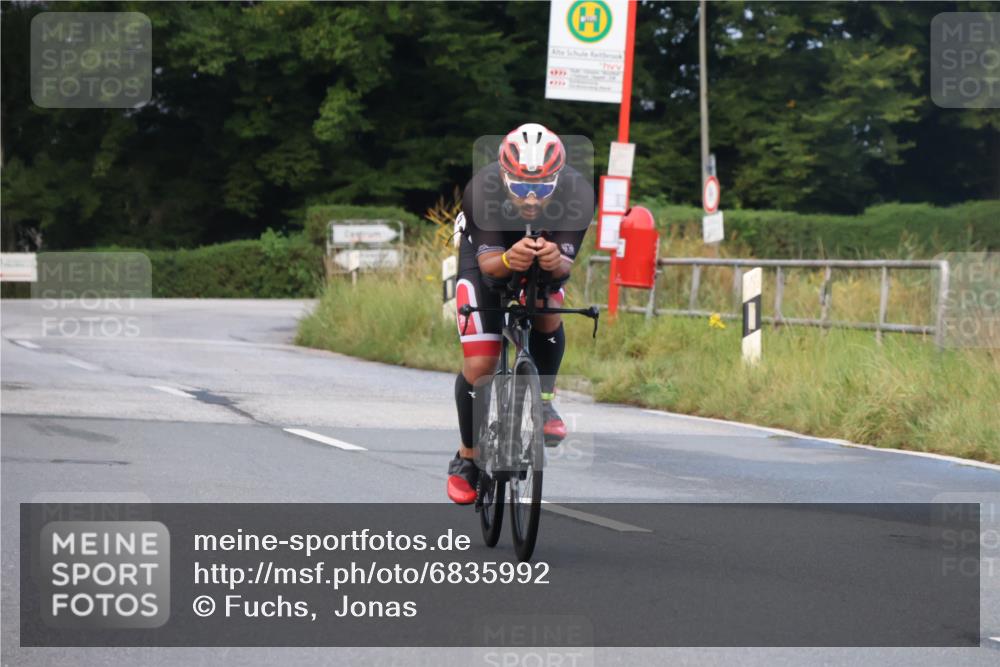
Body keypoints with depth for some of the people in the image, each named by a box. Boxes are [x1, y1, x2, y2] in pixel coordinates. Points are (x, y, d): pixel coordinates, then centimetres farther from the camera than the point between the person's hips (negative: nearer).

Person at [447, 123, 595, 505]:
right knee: (479, 365, -11)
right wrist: (508, 260, -60)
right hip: (488, 255, -1)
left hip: (546, 261, 1)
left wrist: (555, 261, -57)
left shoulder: (577, 193, -34)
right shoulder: (483, 191, -37)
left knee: (549, 315, -30)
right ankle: (467, 458, 9)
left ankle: (543, 401, -5)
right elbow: (488, 264, -36)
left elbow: (566, 265, -32)